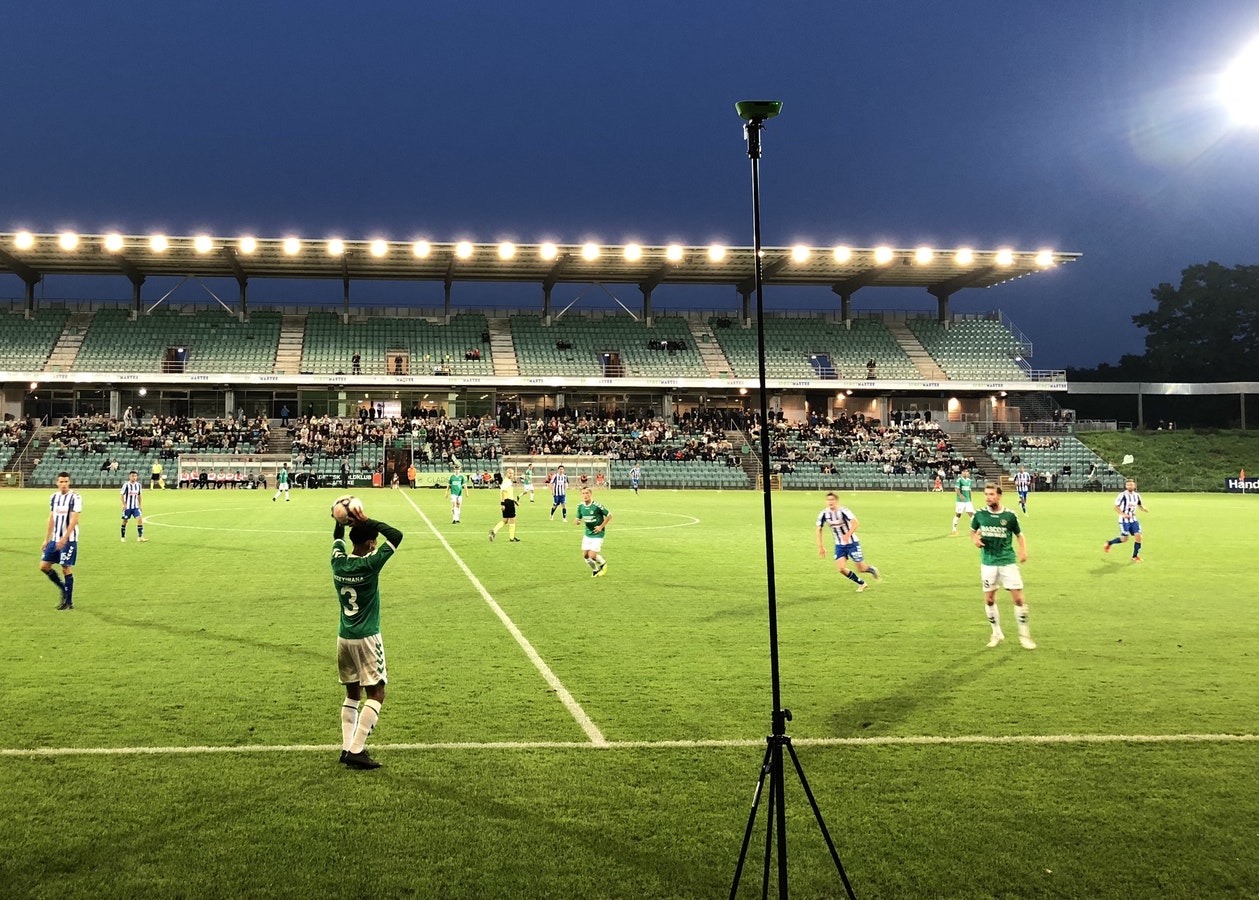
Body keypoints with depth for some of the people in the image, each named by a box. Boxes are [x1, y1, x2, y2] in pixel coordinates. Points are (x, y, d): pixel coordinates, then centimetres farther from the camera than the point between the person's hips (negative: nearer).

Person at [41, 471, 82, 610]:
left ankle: (68, 602, 5)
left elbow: (74, 520, -16)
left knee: (66, 569, -4)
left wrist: (64, 538, -22)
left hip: (69, 540, -7)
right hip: (54, 539, 7)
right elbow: (51, 519, 15)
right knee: (44, 566, 5)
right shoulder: (54, 496, 9)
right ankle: (63, 588, 23)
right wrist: (46, 539, 14)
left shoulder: (75, 497, -11)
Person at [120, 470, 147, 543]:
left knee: (140, 519, -11)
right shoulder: (126, 484, -11)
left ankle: (140, 537, -12)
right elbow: (121, 494, -9)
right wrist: (124, 504, -14)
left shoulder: (138, 485, 4)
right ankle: (123, 537, 19)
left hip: (135, 507, 4)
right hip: (127, 507, -4)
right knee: (125, 521, 6)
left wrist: (139, 505, 14)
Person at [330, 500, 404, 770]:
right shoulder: (370, 565, -18)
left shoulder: (338, 562, -1)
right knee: (376, 693, -1)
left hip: (344, 638, 7)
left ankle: (347, 748, 12)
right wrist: (367, 521, -13)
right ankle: (356, 751, -7)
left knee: (353, 693, 15)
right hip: (367, 639, -7)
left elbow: (338, 538, 21)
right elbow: (396, 535, -15)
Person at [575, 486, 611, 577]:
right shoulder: (580, 506, -3)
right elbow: (578, 518, 8)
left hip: (597, 534, -6)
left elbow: (609, 515, -9)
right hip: (587, 534, 6)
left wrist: (601, 526, -12)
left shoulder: (597, 506, -19)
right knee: (585, 555, 4)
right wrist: (577, 521, -17)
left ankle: (603, 563, 21)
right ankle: (595, 570, 32)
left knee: (592, 555, -13)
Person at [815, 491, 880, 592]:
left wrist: (847, 535, -47)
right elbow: (819, 530, 5)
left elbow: (855, 523, -35)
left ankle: (872, 570, 36)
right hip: (839, 546, 4)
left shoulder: (843, 511, -22)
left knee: (861, 569, -2)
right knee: (841, 568, -10)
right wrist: (820, 546, -1)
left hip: (852, 543, -4)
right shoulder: (824, 514, -7)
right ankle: (862, 584, 13)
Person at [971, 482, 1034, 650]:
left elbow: (1019, 535, 7)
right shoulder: (979, 515, -2)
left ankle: (1024, 634, 10)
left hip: (1008, 562, -2)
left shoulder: (1010, 515, -5)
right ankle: (997, 633, 23)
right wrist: (975, 538, -7)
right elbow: (973, 531, 16)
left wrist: (1023, 550, -10)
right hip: (988, 563, 2)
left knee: (1018, 598, -4)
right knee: (989, 599, 5)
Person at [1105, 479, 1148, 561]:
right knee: (1124, 539, -5)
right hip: (1124, 520, -5)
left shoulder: (1137, 496, 5)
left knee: (1138, 536, -6)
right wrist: (1123, 514, -26)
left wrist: (1145, 509, -3)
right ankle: (1109, 543, 22)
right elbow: (1116, 507, -10)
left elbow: (1139, 506, 19)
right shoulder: (1122, 495, -13)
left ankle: (1135, 556, 5)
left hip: (1133, 520, 5)